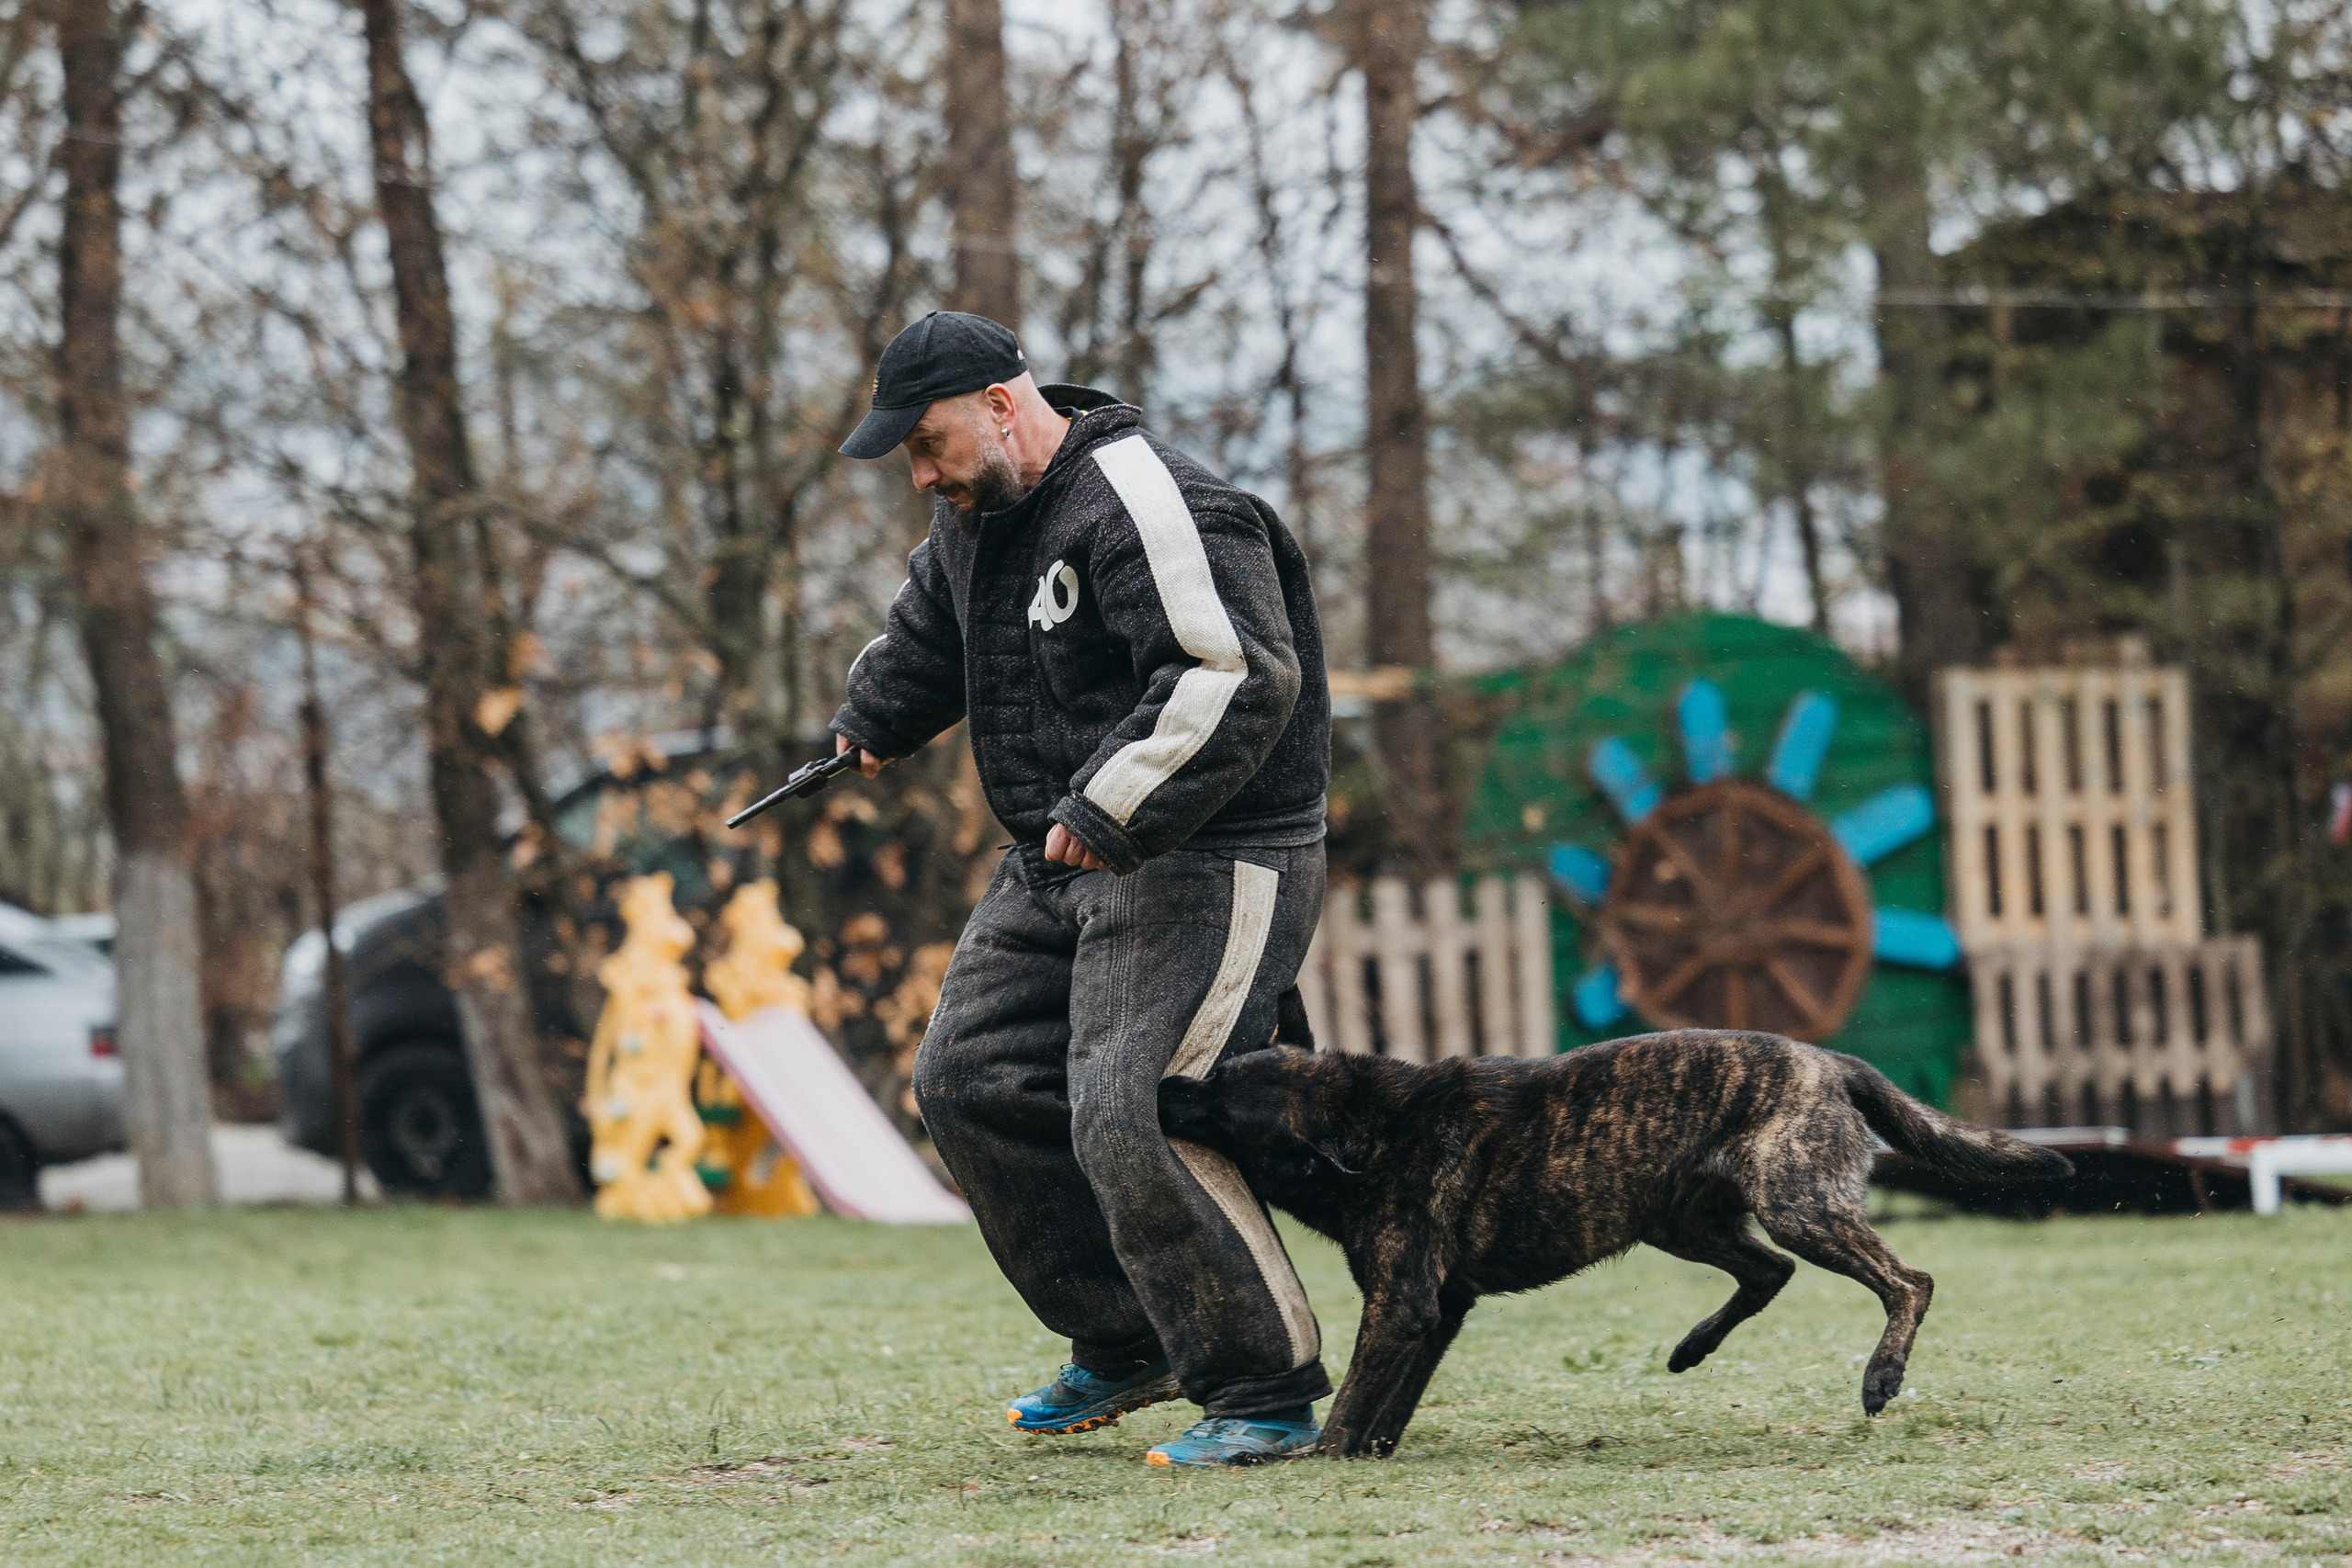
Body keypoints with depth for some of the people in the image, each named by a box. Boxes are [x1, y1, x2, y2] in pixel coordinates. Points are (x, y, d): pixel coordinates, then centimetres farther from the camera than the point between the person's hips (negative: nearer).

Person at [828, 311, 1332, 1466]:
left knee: (1130, 1123, -19)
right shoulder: (977, 513, 12)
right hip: (1059, 863, 10)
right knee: (967, 1080, 10)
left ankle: (1266, 1399, -9)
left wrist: (1108, 814, -28)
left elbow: (1236, 681, -30)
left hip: (1202, 864, -10)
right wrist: (873, 724, 50)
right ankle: (1127, 1347, 20)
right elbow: (929, 630, 35)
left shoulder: (1145, 507, -20)